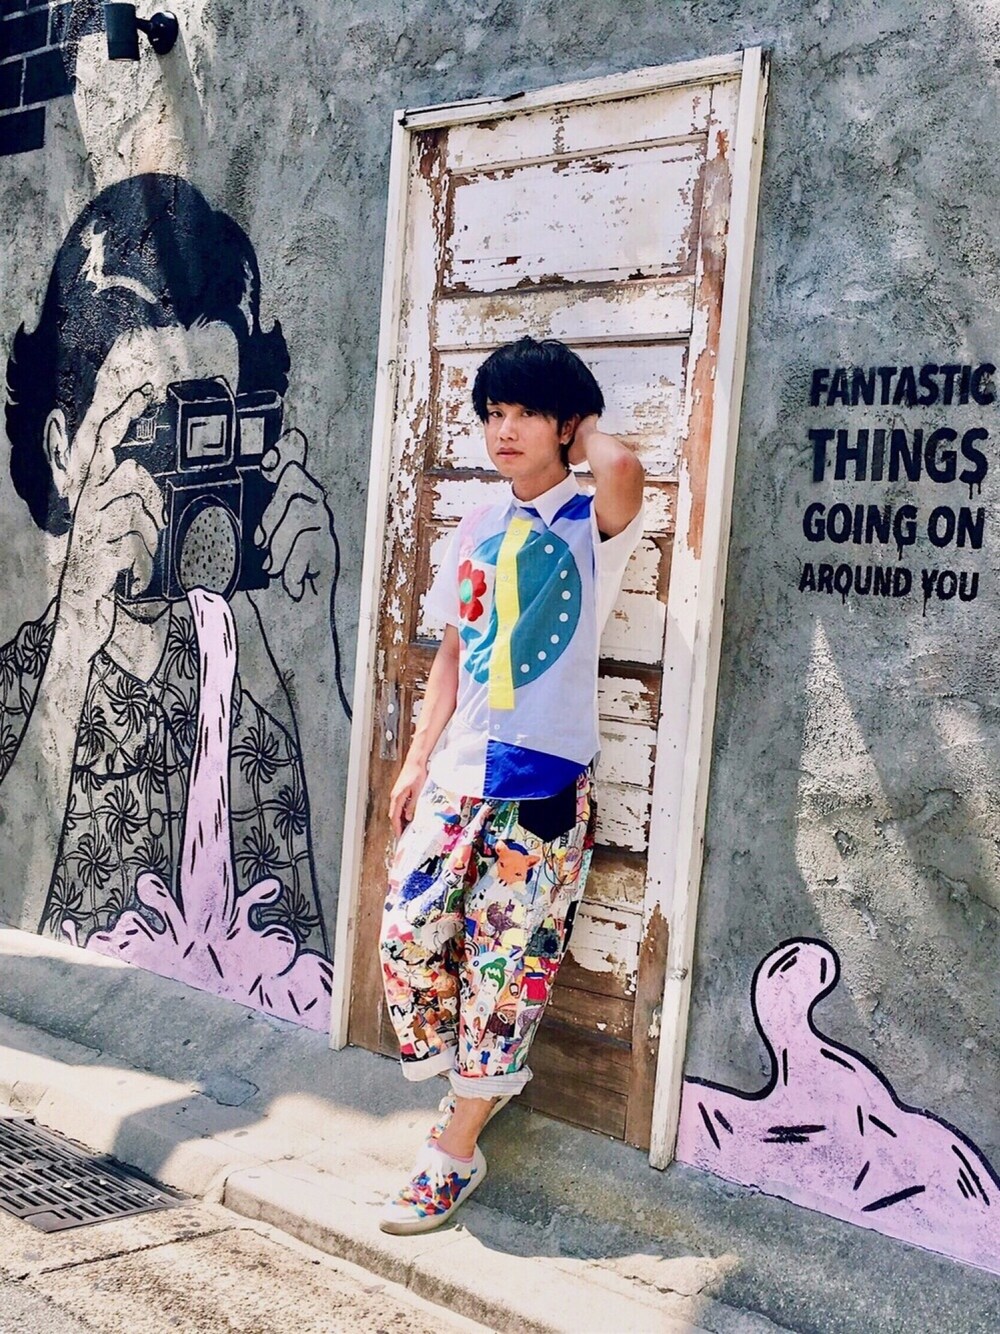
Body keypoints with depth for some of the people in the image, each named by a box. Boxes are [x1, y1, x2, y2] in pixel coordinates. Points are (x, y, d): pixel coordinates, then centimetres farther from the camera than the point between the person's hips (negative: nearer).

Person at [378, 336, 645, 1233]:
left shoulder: (593, 523, -5)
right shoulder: (479, 530, 13)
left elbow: (624, 470, -31)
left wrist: (585, 429, -9)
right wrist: (417, 760, 13)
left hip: (543, 780, -5)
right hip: (459, 772, 6)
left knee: (503, 961, 1)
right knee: (409, 936, 0)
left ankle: (456, 1152, 15)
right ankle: (481, 1078, 27)